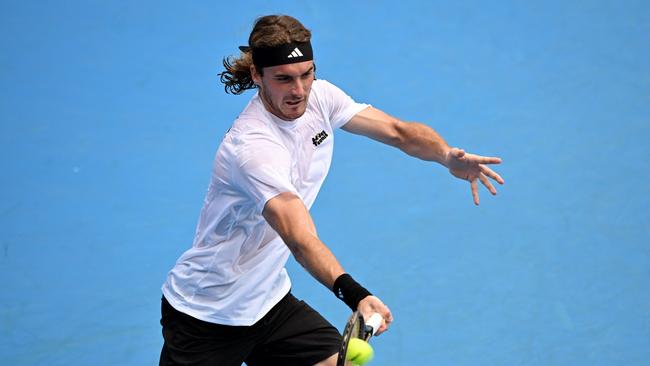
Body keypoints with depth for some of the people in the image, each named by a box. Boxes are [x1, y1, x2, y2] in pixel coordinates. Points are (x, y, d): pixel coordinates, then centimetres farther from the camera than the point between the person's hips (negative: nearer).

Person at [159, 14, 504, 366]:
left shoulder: (318, 97, -7)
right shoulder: (252, 147, -32)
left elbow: (398, 131, -3)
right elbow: (300, 240, -42)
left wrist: (449, 156, -23)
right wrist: (354, 294, -56)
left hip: (269, 298, 7)